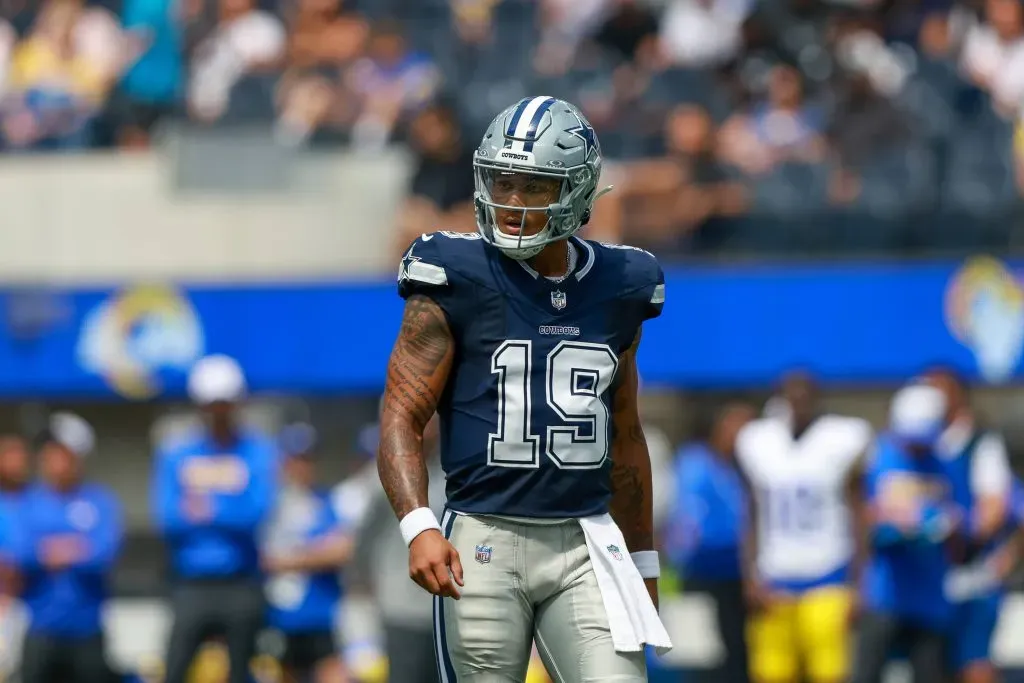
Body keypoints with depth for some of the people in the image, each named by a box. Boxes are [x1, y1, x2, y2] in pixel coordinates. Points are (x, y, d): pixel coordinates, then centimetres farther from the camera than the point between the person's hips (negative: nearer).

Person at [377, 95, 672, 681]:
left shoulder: (616, 292, 10)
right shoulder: (457, 284, -4)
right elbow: (401, 418, -7)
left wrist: (644, 565, 21)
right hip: (484, 542, -3)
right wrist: (418, 527, -23)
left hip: (585, 545, 3)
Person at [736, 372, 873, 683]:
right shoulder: (757, 444, 7)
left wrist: (856, 586, -6)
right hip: (774, 581, 3)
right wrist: (751, 579, 3)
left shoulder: (843, 442, -4)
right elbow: (753, 521, 13)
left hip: (827, 577, -3)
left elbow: (859, 520, -2)